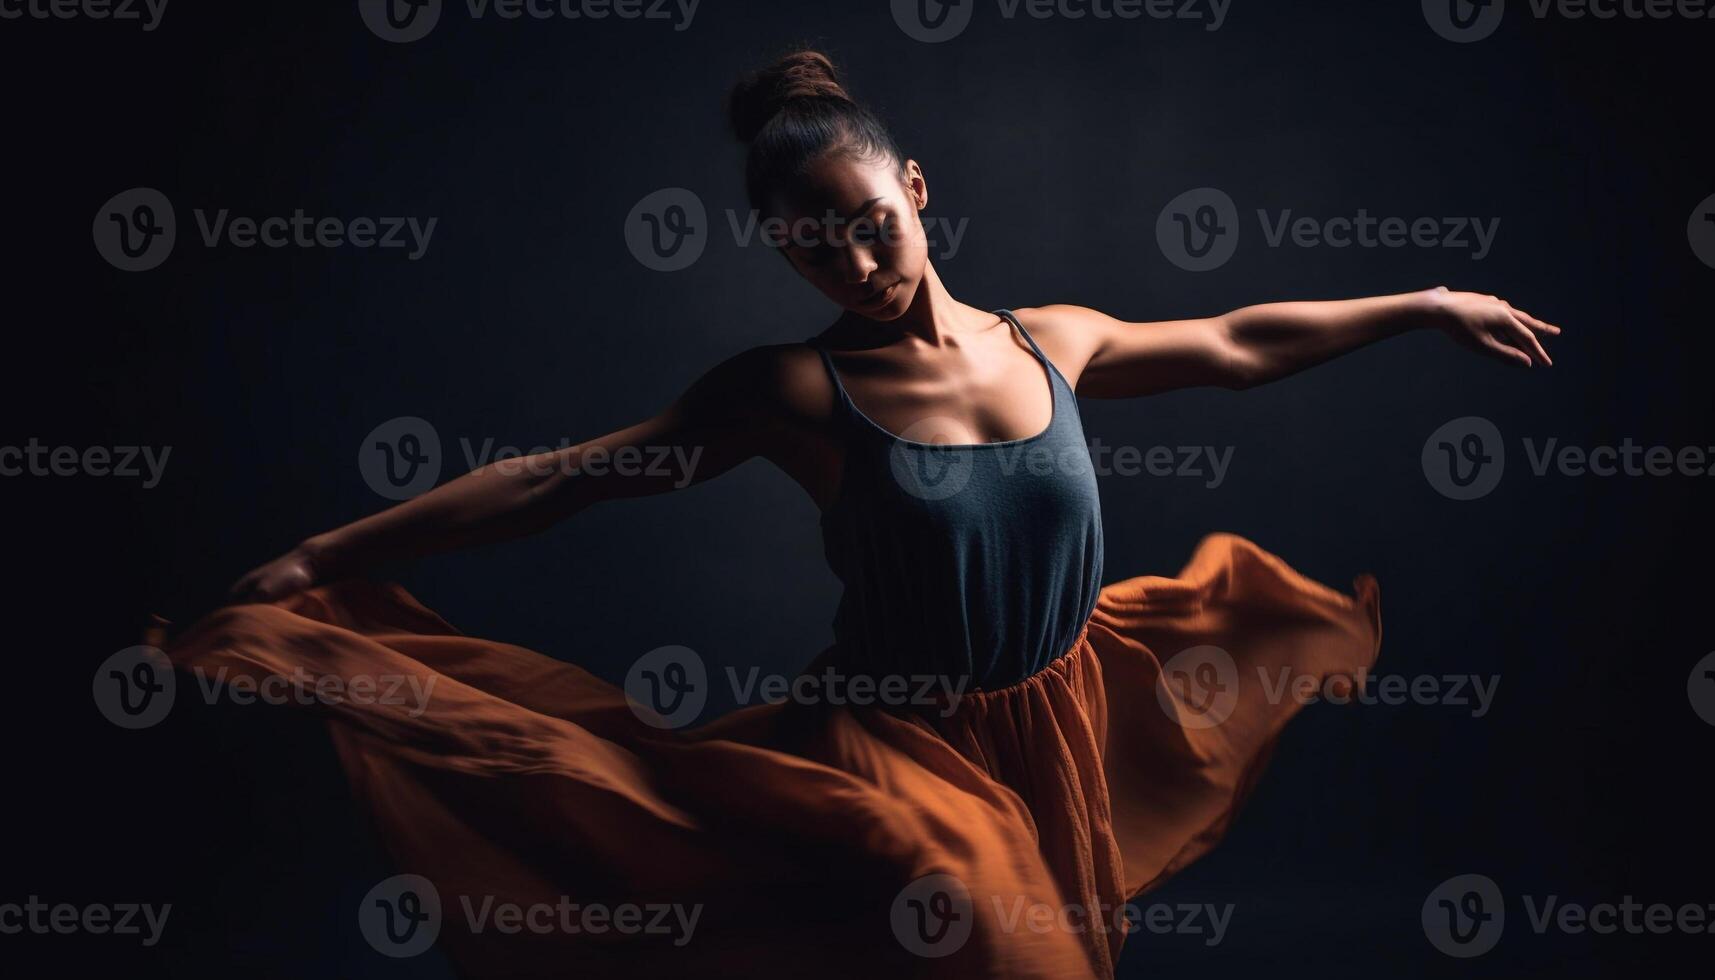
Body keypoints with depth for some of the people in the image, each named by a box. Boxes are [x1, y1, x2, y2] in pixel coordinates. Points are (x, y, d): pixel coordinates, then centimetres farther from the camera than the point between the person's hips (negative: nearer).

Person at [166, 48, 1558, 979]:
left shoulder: (1050, 343, 0)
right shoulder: (796, 391, -13)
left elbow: (1237, 344, 14)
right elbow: (558, 479, -15)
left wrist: (1426, 305, 19)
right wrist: (323, 558, -18)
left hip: (1067, 739, 5)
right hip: (903, 766, -5)